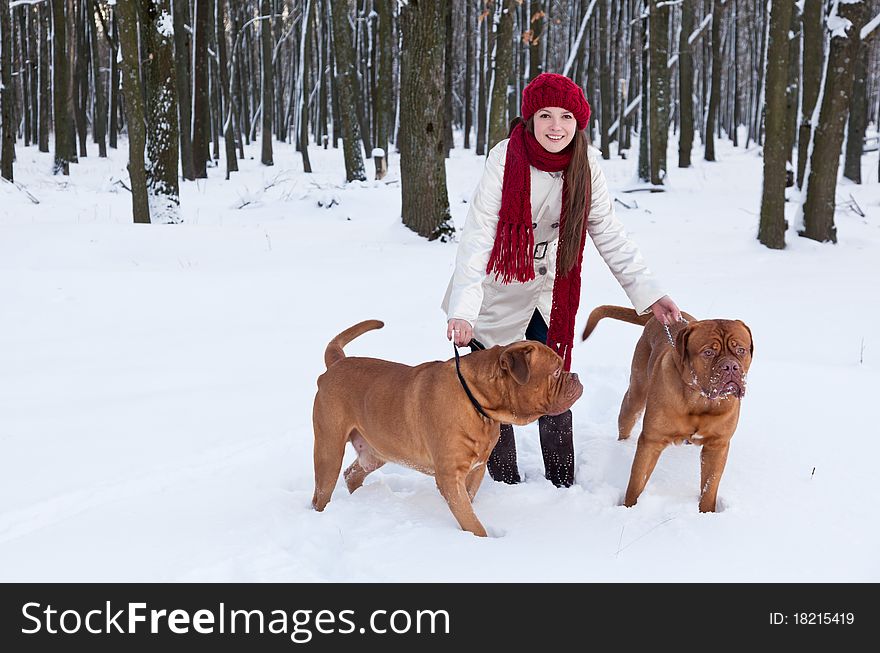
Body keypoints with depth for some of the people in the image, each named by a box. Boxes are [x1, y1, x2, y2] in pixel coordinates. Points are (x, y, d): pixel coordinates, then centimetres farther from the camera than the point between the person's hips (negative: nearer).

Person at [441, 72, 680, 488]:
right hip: (496, 294, -3)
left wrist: (648, 293, -12)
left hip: (548, 295, 3)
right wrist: (463, 309, -38)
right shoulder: (506, 159, -24)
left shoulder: (585, 164, -12)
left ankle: (563, 485, 19)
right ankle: (504, 485, 21)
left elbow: (609, 234, -5)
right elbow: (478, 235, -28)